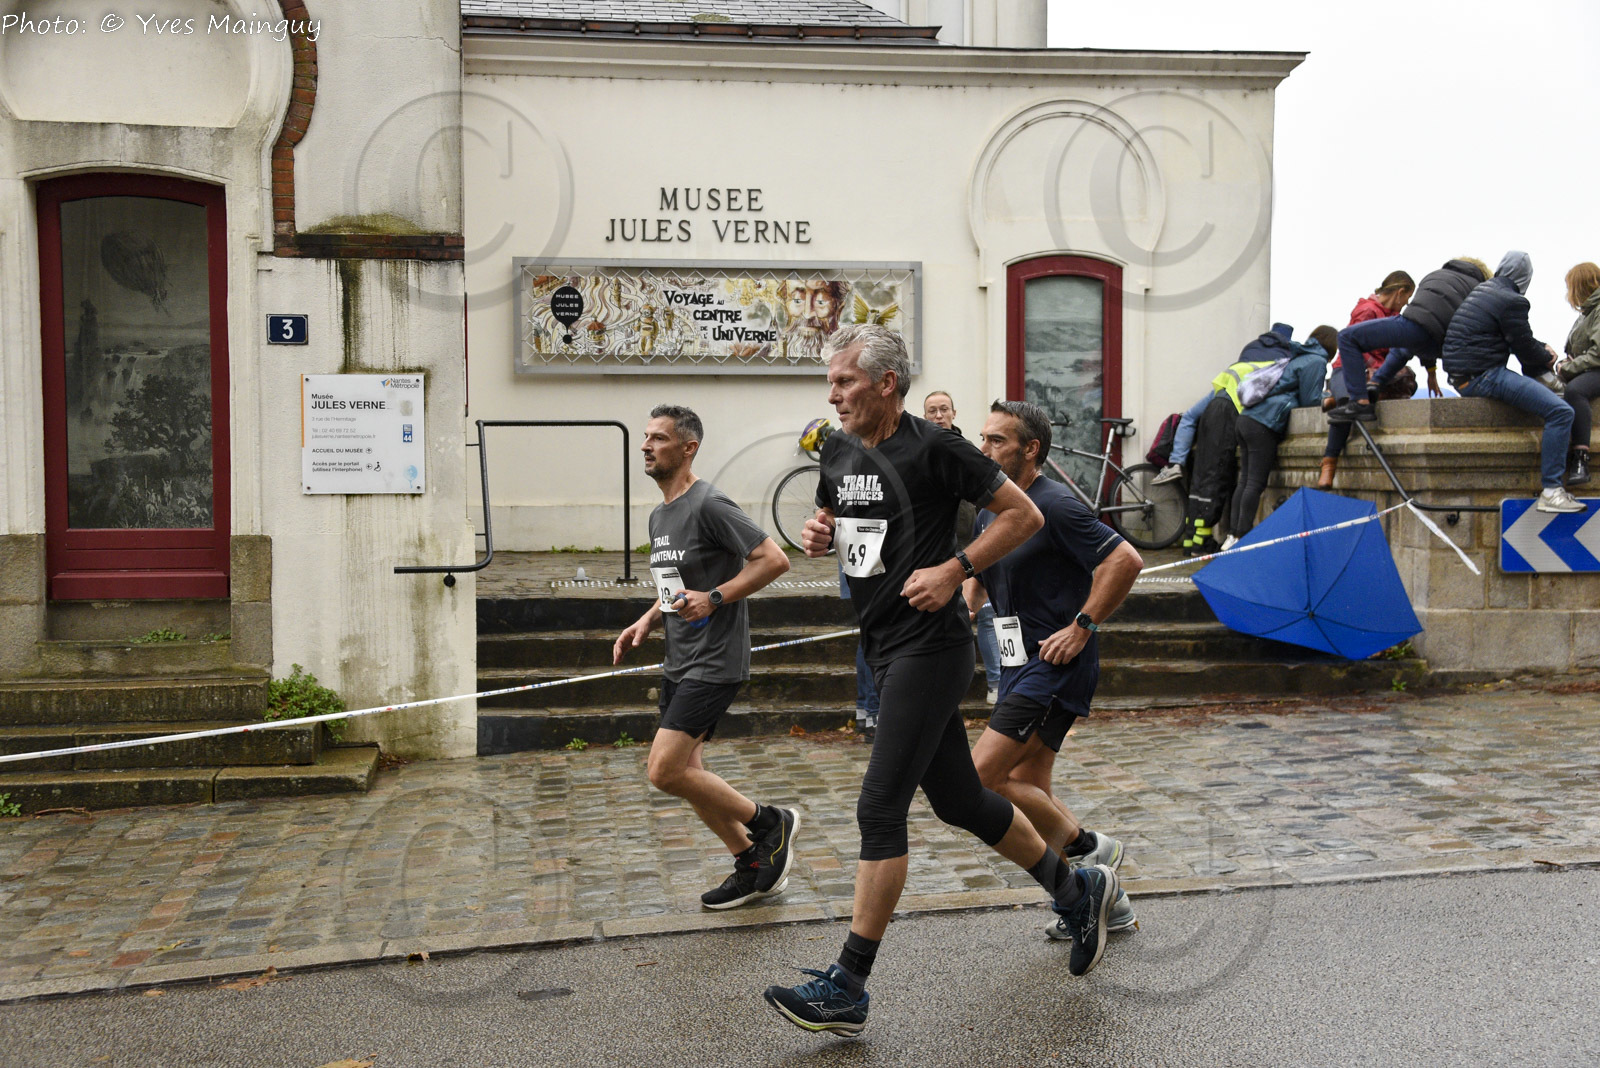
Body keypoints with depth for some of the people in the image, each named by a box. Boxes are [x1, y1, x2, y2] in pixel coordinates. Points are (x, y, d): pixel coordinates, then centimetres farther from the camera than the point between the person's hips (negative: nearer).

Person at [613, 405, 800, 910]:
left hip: (714, 662, -10)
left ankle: (770, 822, 5)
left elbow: (774, 559, -18)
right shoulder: (659, 516, 14)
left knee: (665, 772, -14)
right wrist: (646, 621, 11)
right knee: (685, 774, 10)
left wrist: (713, 598, -22)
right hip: (678, 663, 10)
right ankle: (754, 866, 23)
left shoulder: (709, 505, -14)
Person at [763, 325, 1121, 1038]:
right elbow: (831, 518, 27)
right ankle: (1077, 890, 37)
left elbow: (1024, 515, -9)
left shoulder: (933, 449, -13)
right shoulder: (838, 453, 9)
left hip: (929, 650, -9)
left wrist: (954, 570, -16)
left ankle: (847, 989, -3)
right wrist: (817, 535, 3)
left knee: (879, 809, -10)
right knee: (960, 802, 16)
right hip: (886, 652, 9)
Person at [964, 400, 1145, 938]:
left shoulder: (1055, 506, -15)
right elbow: (978, 573, 26)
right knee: (1027, 792, 12)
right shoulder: (988, 510, 11)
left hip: (1056, 665, -9)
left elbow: (1126, 560, -20)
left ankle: (1086, 848, 4)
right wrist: (965, 605, 5)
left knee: (983, 775, -14)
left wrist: (1081, 626, -18)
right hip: (1021, 665, 9)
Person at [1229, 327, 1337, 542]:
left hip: (1246, 419, 9)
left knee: (1245, 482, 6)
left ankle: (1233, 535, 3)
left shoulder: (1298, 358, 27)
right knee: (1256, 483, -10)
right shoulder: (1316, 361, 0)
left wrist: (1325, 399, 25)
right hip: (1264, 425, -9)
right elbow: (1310, 401, -3)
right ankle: (1242, 537, -13)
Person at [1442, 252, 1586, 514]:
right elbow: (1526, 350, -5)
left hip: (1462, 376, 10)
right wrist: (1546, 357, 15)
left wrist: (1542, 348, 19)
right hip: (1482, 377, -10)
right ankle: (1550, 491, -18)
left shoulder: (1482, 291, 16)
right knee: (1562, 412, -17)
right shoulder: (1511, 301, -12)